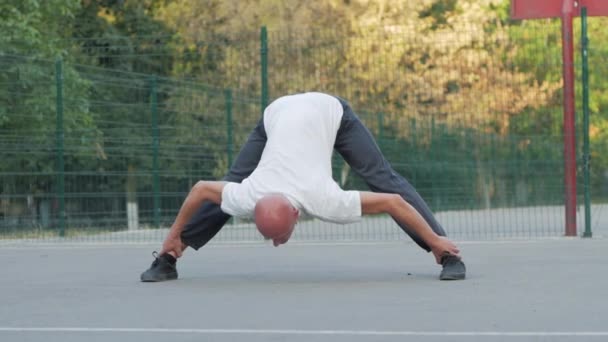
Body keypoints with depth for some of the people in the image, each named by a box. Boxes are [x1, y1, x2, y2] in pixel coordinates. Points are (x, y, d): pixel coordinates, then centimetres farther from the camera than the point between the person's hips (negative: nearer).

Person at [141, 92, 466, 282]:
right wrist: (174, 238, -2)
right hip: (279, 112, 3)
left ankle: (448, 255, -8)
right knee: (231, 183, 3)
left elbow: (393, 201, -35)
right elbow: (200, 189, -14)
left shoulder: (324, 202, -38)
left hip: (329, 110, -3)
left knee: (384, 179, -11)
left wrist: (436, 242, -28)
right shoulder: (248, 198, -31)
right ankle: (166, 260, 14)